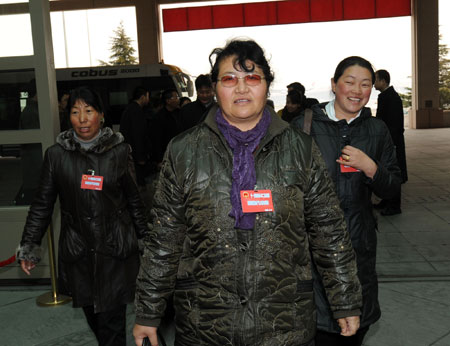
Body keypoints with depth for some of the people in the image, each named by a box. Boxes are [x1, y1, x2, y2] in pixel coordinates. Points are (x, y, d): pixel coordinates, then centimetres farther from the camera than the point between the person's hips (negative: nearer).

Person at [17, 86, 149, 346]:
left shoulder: (120, 151, -1)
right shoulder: (57, 154, 0)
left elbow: (134, 200, 7)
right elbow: (43, 205, 6)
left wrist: (145, 240, 10)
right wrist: (29, 246, 5)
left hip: (115, 249, -1)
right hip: (77, 252, 1)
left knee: (112, 322, -1)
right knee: (93, 318, 11)